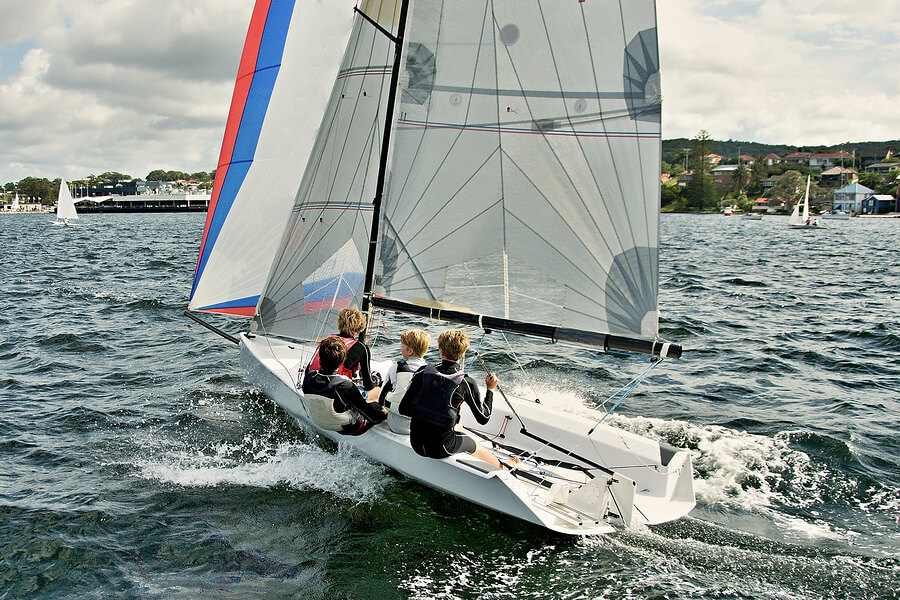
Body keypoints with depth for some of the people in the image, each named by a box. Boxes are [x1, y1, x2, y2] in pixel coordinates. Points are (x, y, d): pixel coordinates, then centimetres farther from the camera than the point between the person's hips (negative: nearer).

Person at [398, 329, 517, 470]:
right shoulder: (467, 383, -13)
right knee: (475, 446, 28)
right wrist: (490, 389, 10)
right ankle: (502, 467, 57)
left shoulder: (422, 375, -7)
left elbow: (403, 409, -3)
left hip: (416, 444, 4)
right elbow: (483, 418, -2)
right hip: (441, 449, -4)